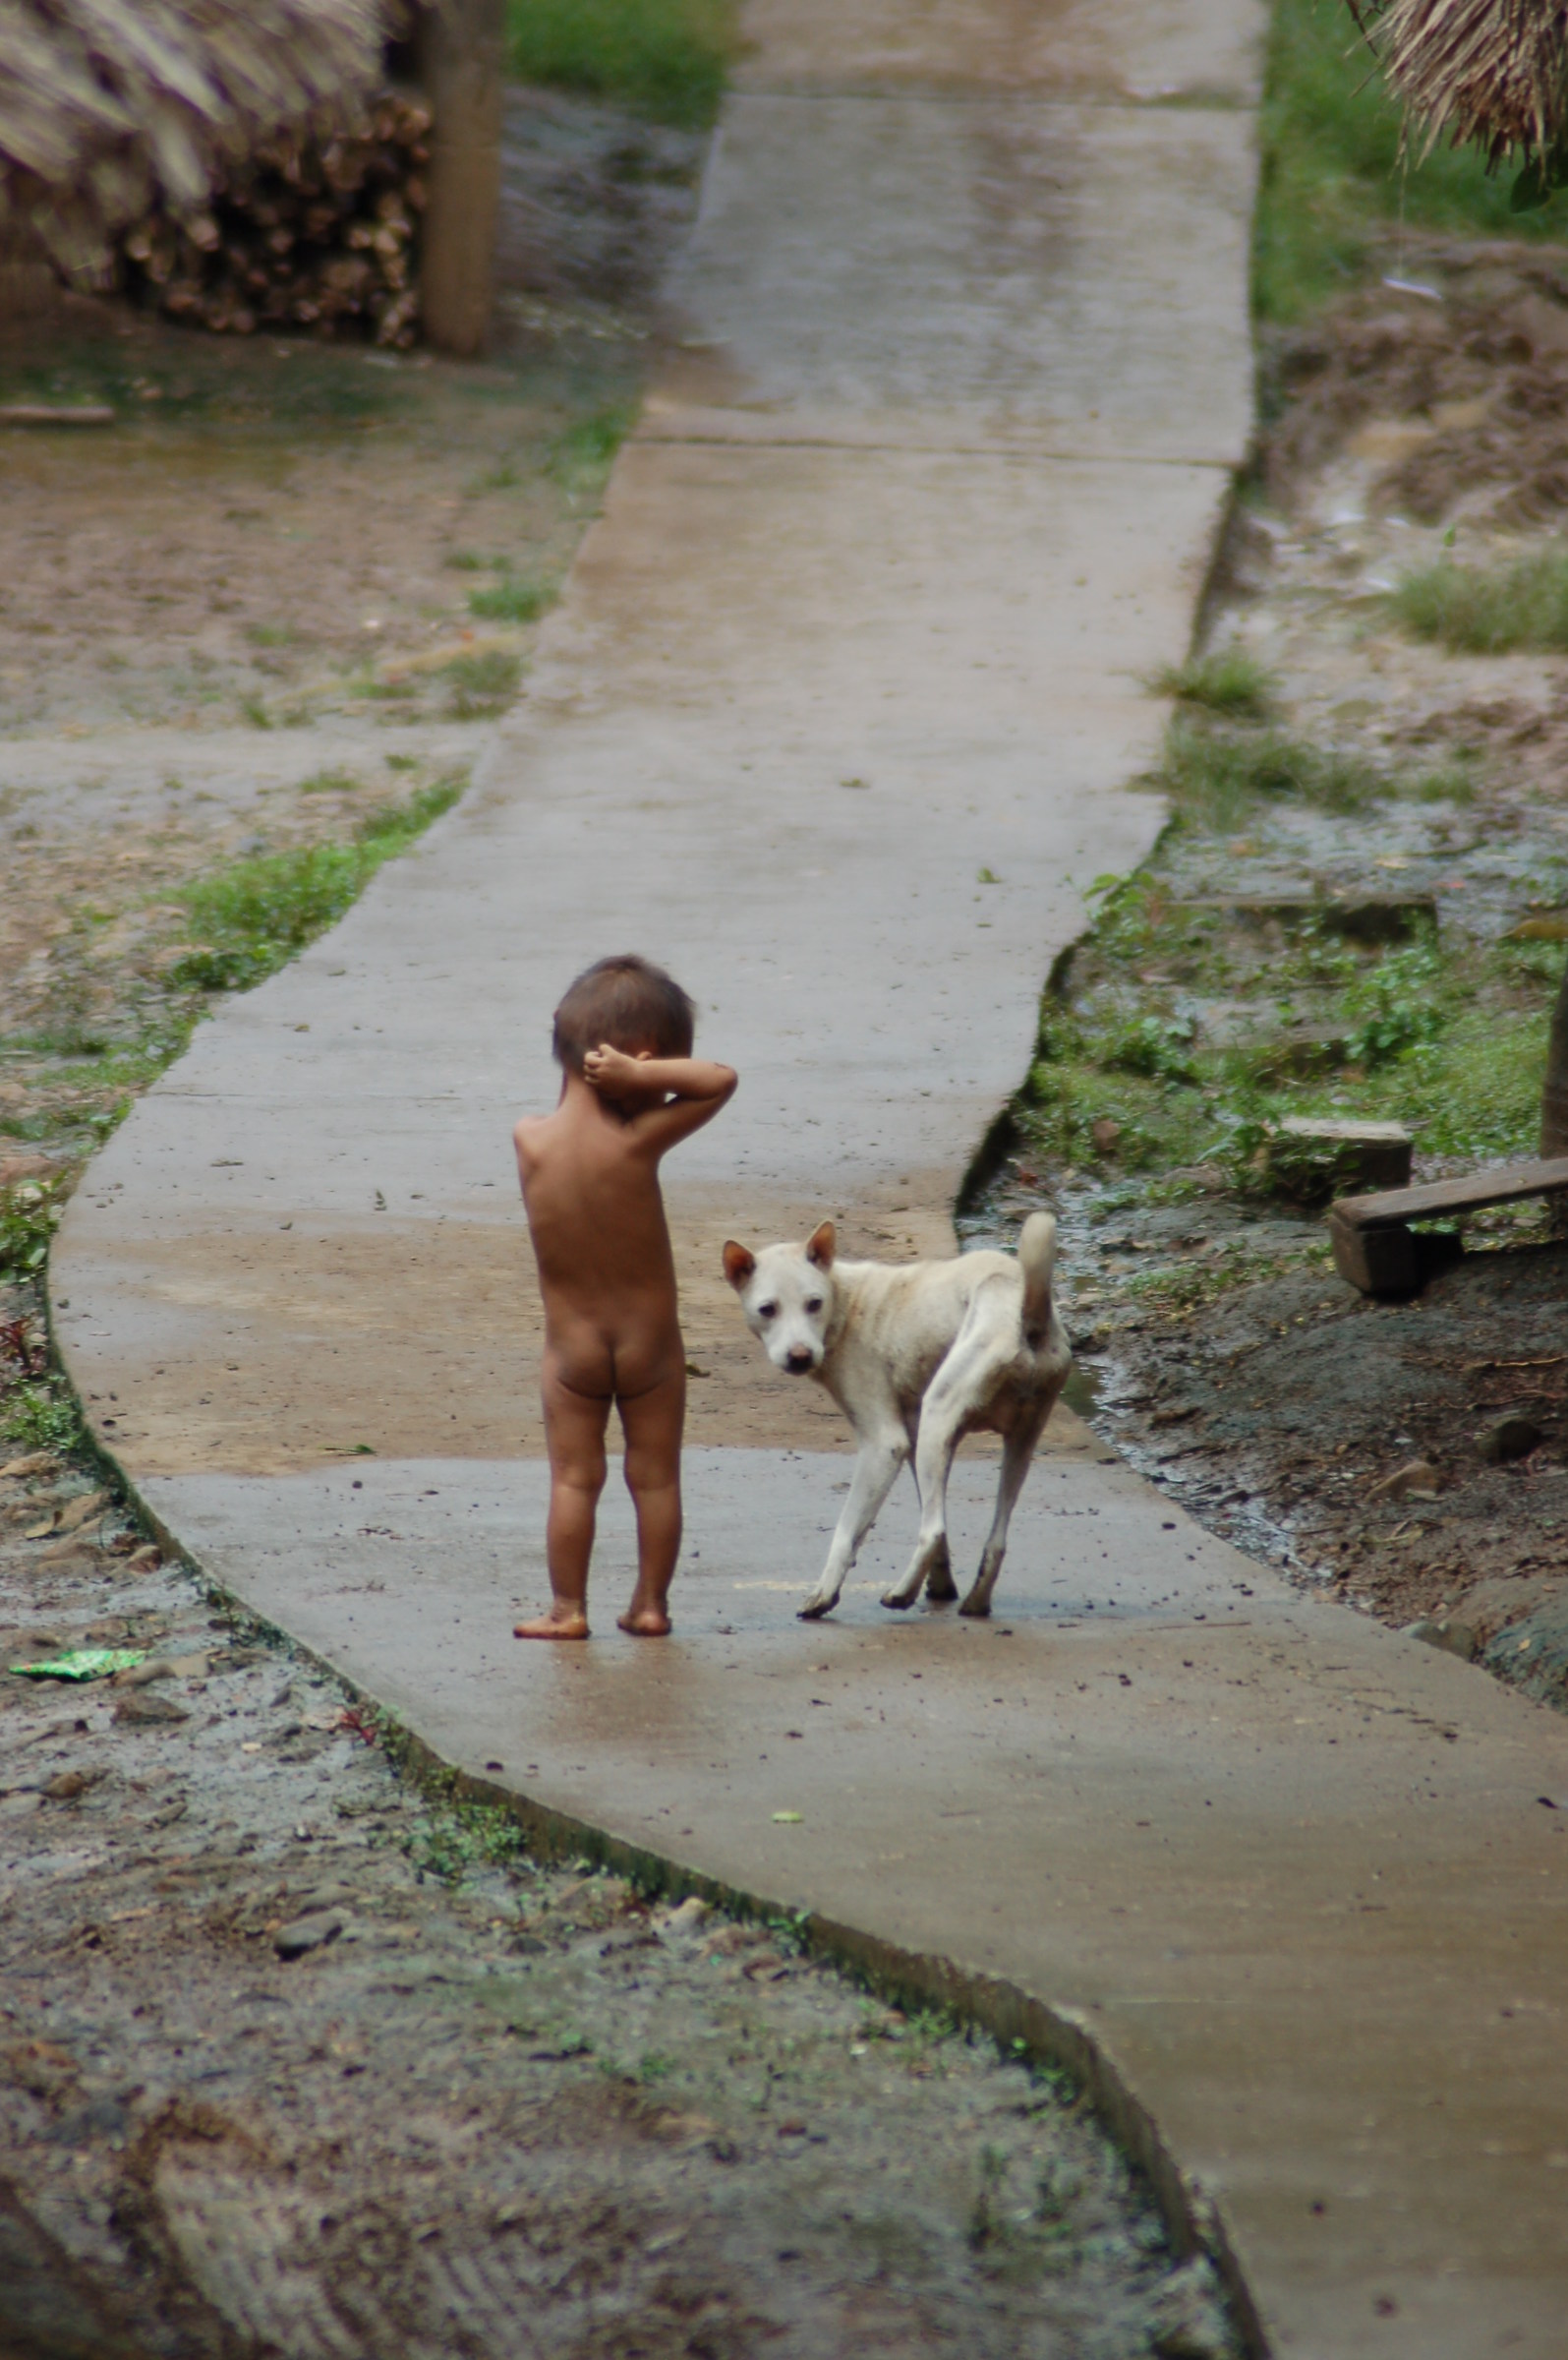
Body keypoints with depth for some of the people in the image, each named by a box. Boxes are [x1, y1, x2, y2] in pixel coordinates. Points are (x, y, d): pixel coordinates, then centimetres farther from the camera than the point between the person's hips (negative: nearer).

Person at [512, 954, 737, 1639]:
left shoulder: (528, 1139, -13)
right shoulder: (638, 1142, -21)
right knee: (656, 1477, 12)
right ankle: (650, 1603, 17)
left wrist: (621, 1080, -1)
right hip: (650, 1338, -2)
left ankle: (568, 1607, 11)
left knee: (573, 1478, 9)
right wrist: (639, 1077, -21)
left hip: (571, 1344, 2)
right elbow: (720, 1081, -15)